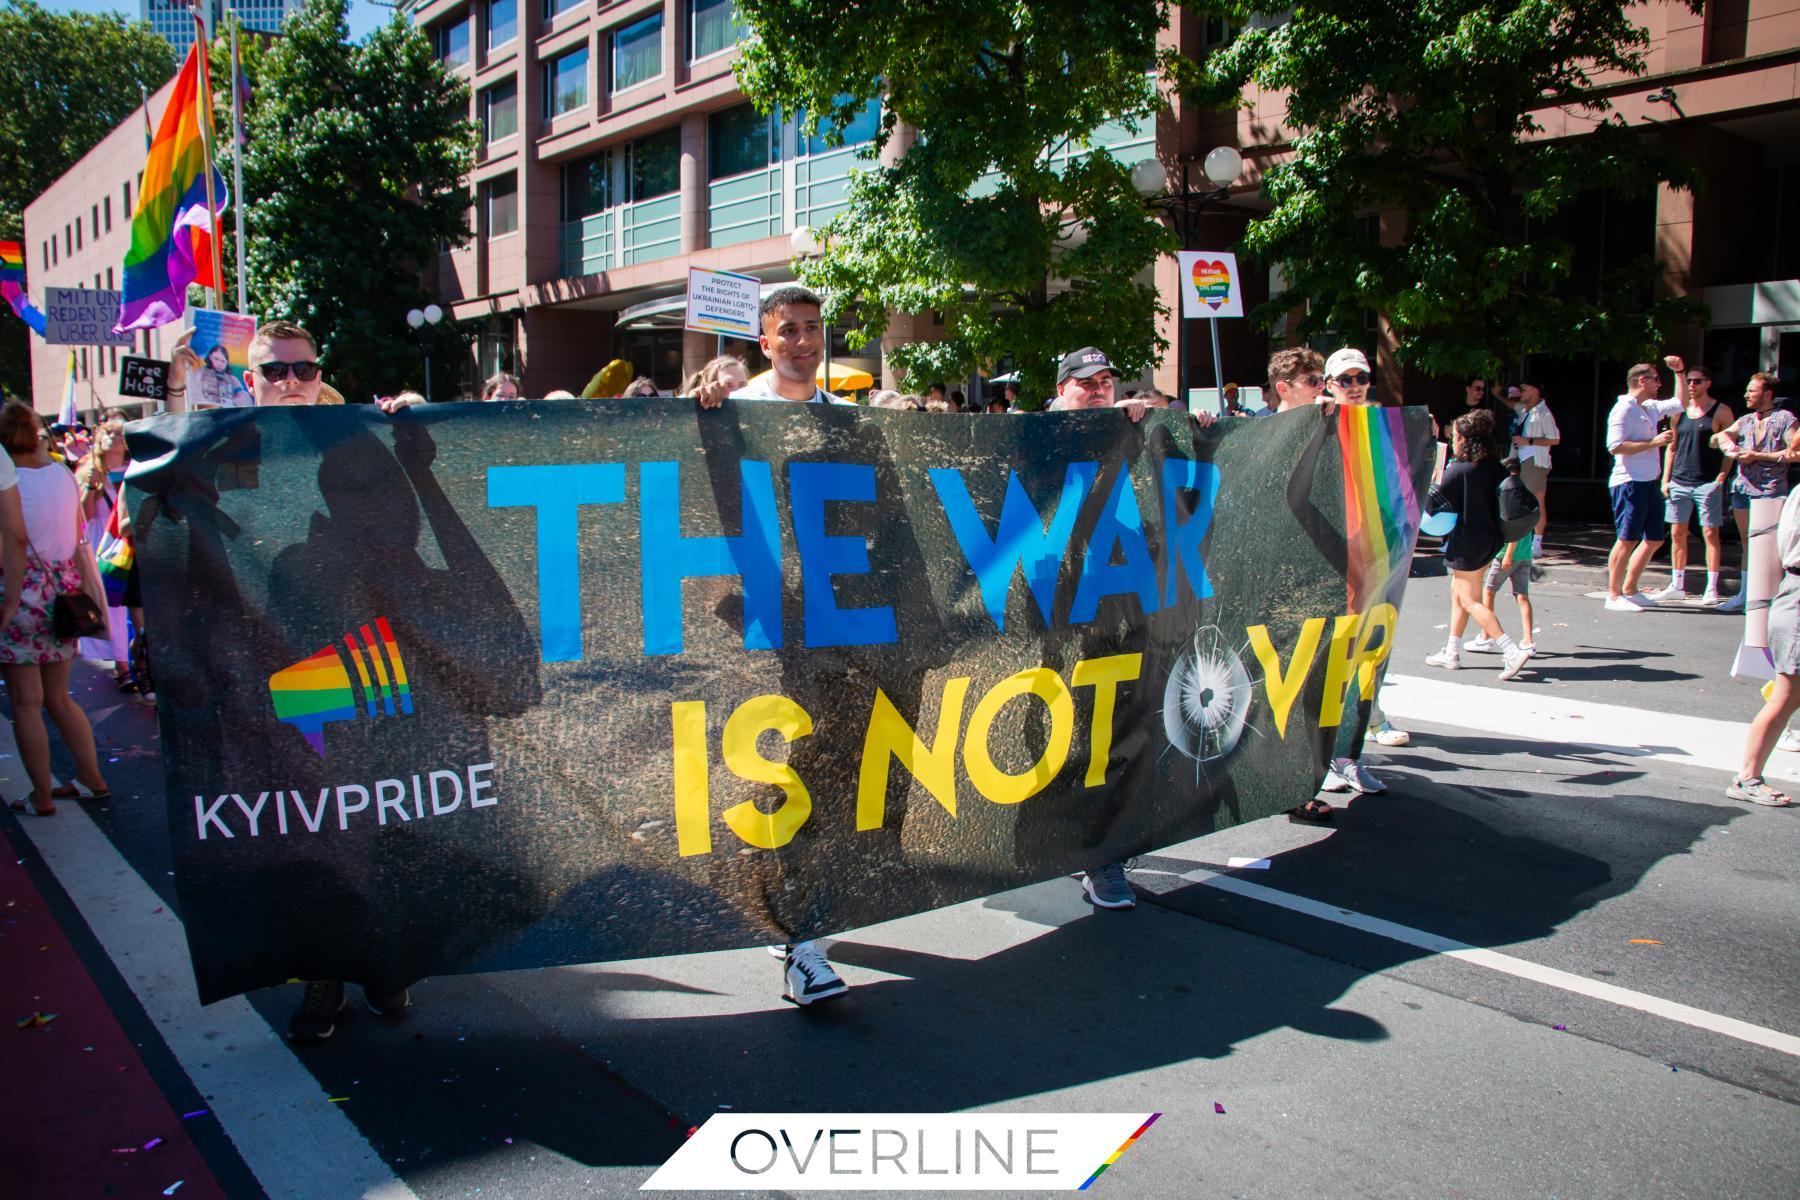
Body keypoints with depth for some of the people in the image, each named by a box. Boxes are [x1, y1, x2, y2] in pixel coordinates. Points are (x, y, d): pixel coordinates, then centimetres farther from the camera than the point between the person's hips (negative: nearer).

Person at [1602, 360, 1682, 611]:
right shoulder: (1623, 409, -10)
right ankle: (1613, 596, -3)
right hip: (1630, 482, -10)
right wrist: (1654, 442, -18)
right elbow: (1615, 446, -21)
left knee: (1655, 538, 12)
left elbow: (1681, 403, 34)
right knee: (1627, 539, -9)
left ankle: (1629, 590, 20)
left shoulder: (1650, 408, 17)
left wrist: (1679, 372, 25)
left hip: (1650, 482, 10)